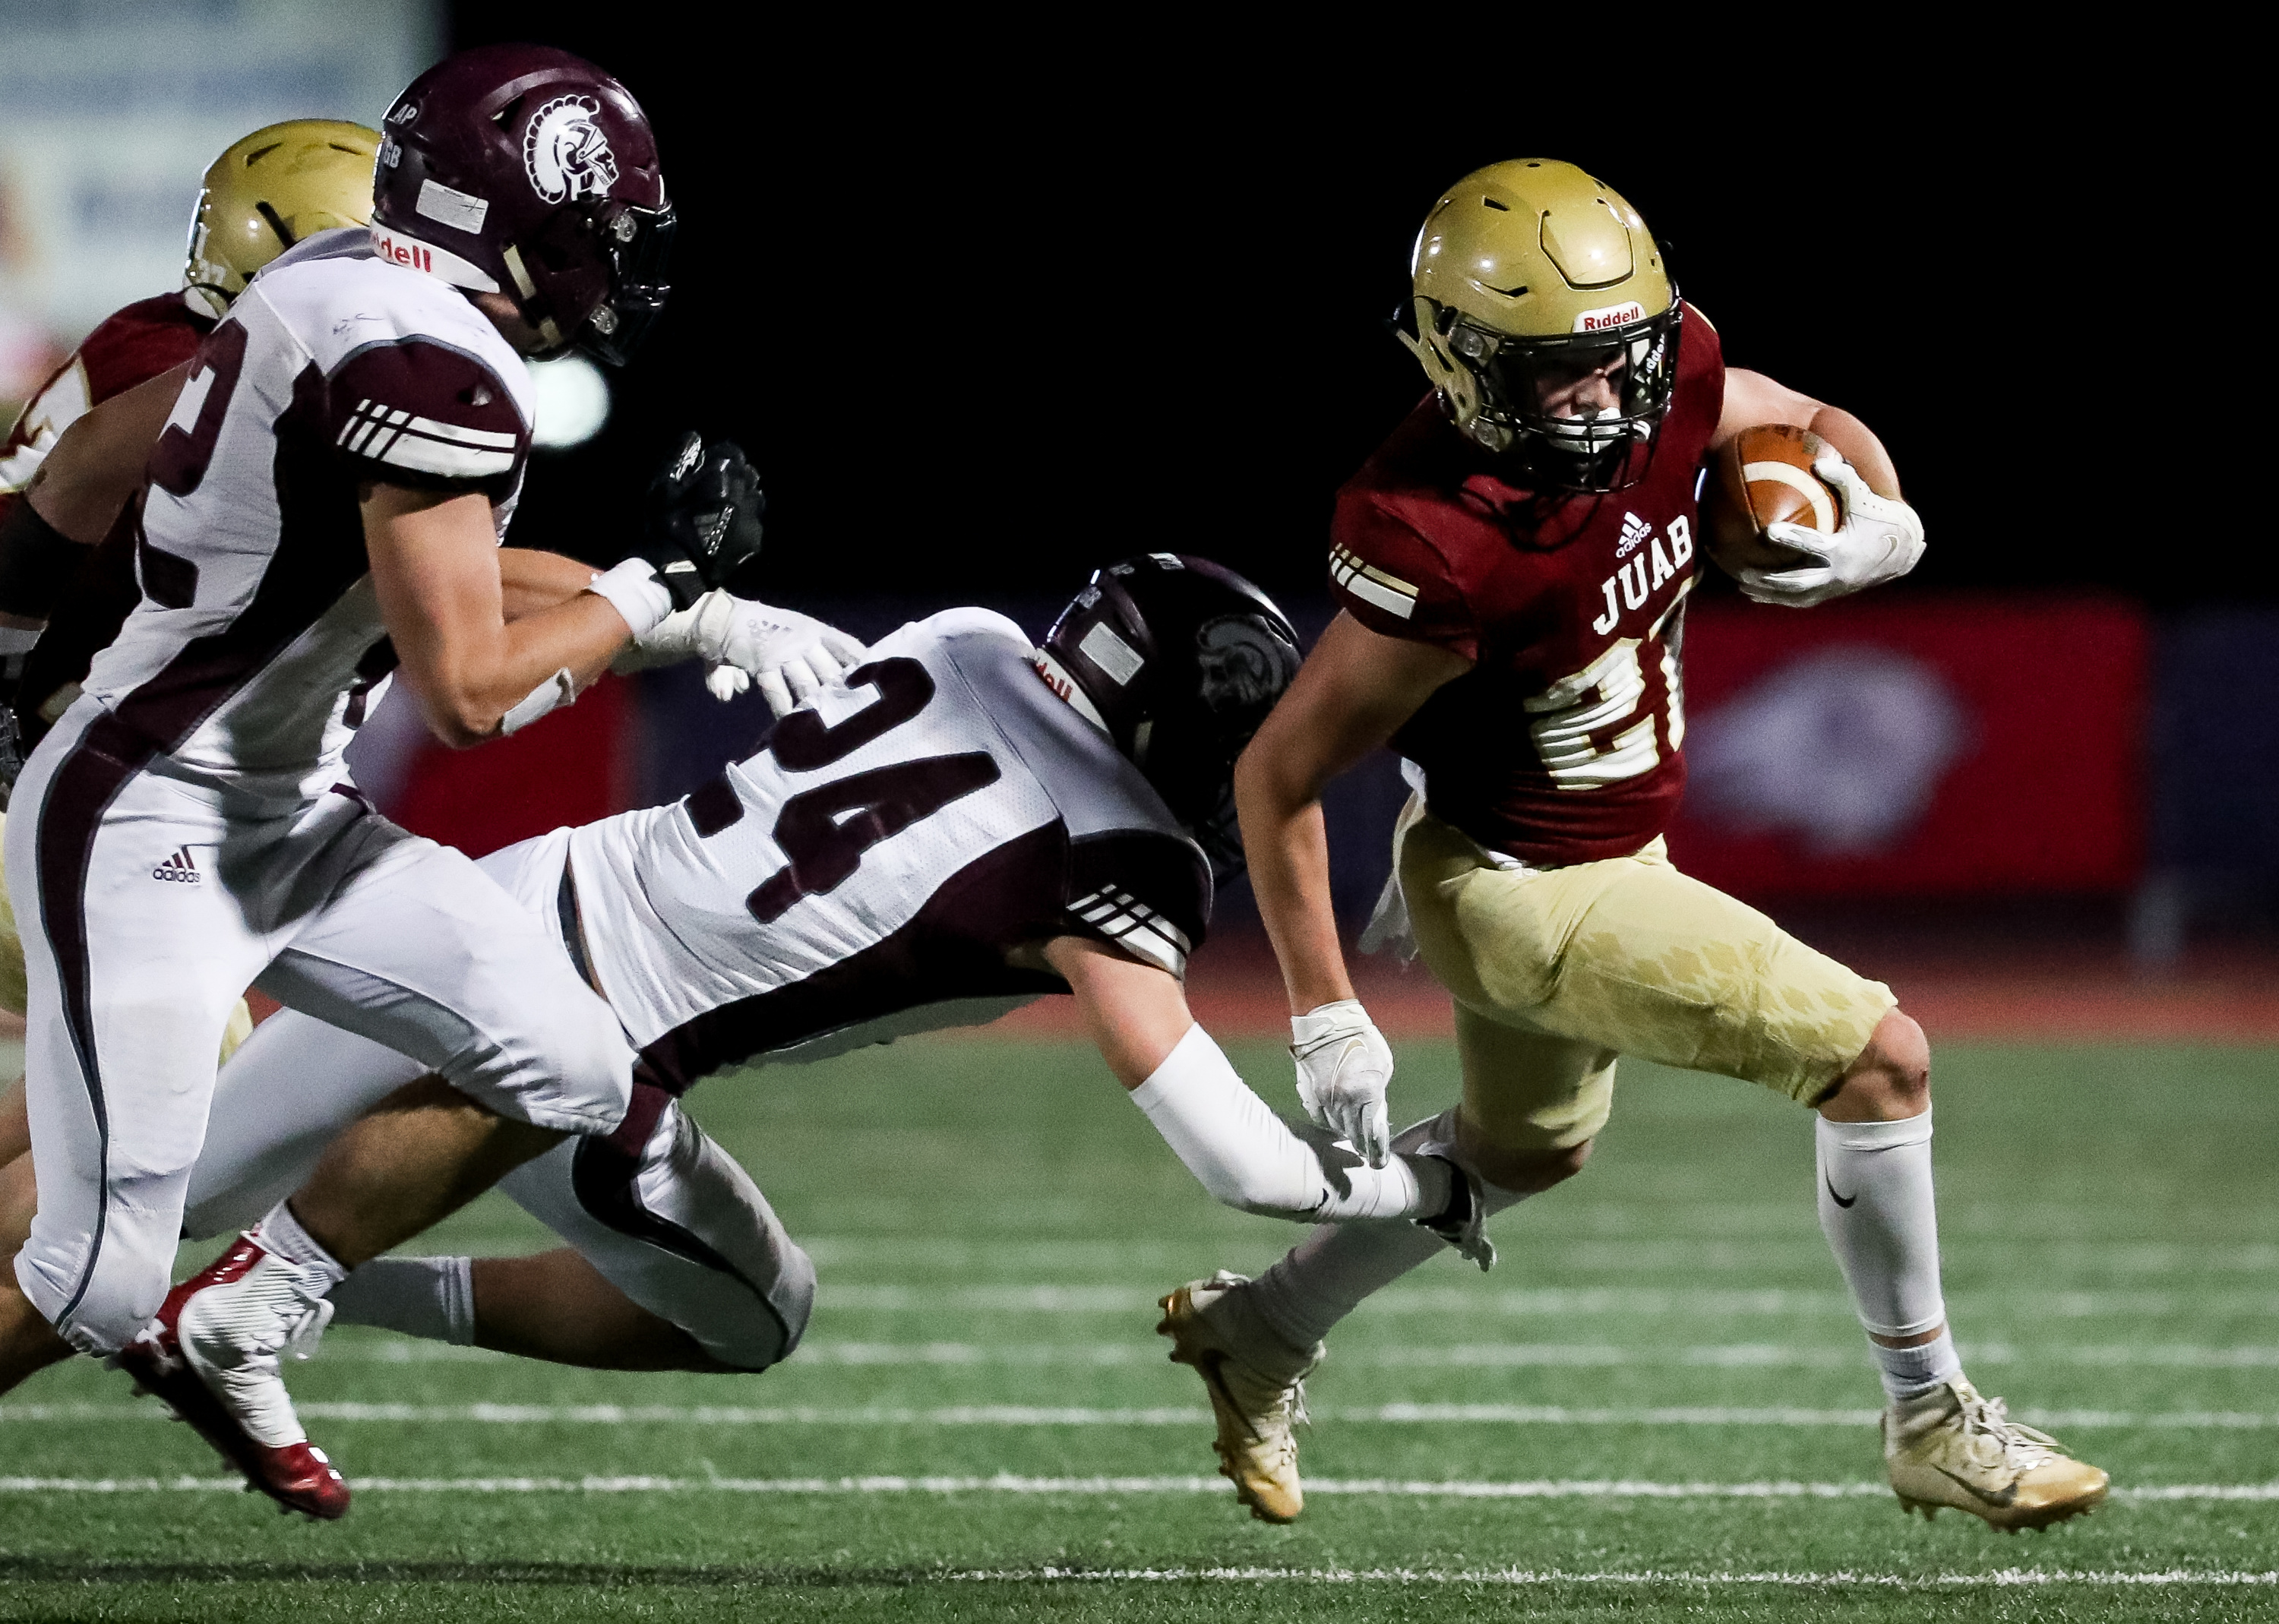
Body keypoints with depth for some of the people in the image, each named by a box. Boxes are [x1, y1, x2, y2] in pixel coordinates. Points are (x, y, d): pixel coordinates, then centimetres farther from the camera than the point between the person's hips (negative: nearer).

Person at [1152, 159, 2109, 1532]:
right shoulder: (1446, 551, -34)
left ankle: (1263, 1331, 48)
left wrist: (1882, 522, -15)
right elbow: (1282, 776, -25)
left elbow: (1815, 427, 8)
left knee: (1530, 1147, 33)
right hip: (1528, 895, -9)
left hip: (1613, 850, 9)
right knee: (1880, 1058, -11)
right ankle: (1933, 1425, 4)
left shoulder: (1669, 374, -15)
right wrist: (1324, 1018, -22)